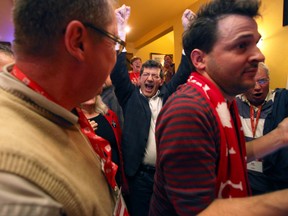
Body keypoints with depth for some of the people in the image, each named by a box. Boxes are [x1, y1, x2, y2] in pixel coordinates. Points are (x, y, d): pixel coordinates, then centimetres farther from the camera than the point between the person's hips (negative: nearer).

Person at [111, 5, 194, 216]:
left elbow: (183, 72, -1)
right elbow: (118, 71, -13)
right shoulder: (131, 95, -2)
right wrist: (120, 29, -20)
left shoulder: (167, 94, 3)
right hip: (140, 173, -2)